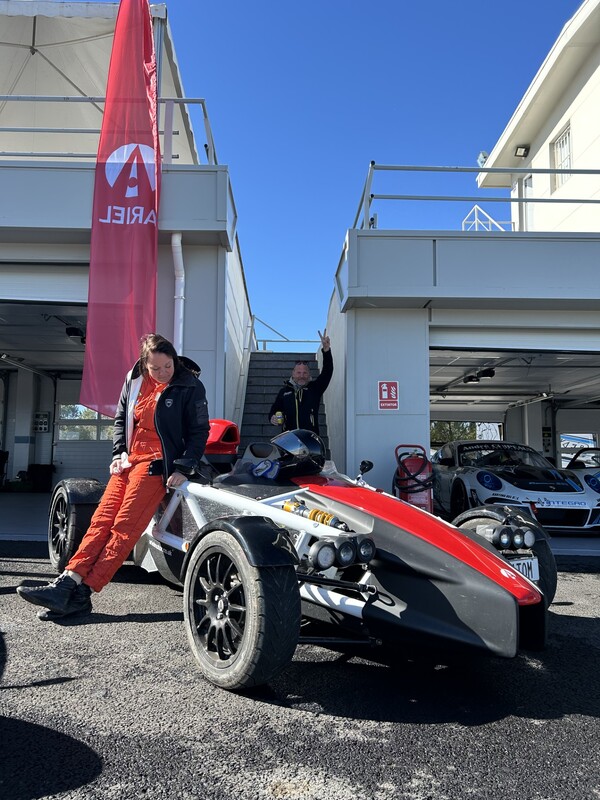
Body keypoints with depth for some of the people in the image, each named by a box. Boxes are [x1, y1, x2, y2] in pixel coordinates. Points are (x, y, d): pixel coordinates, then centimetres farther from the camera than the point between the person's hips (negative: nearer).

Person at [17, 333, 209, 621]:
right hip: (129, 461, 6)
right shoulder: (134, 380, 8)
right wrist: (119, 452, 6)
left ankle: (80, 592, -13)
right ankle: (68, 582, -7)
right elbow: (121, 419, 19)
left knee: (123, 528, -12)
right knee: (101, 521, -3)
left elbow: (199, 431, -5)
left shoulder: (189, 386, -7)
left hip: (157, 465, -6)